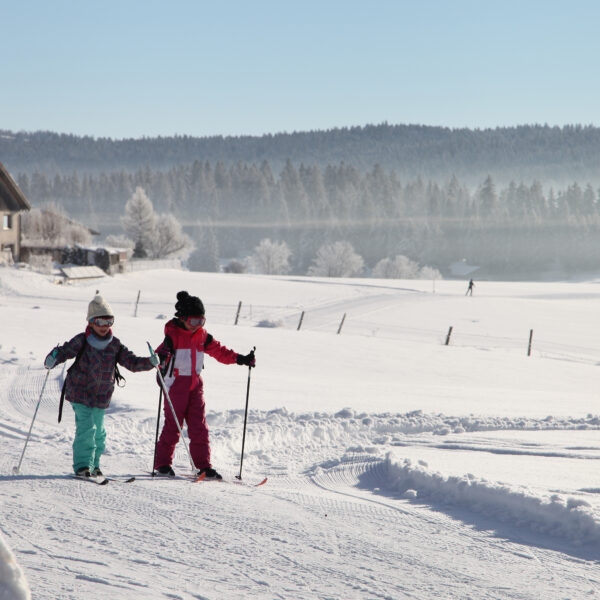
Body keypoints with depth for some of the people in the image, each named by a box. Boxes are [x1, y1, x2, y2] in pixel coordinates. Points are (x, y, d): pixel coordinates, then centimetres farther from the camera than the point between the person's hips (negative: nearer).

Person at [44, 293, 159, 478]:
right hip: (80, 393, -4)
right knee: (86, 428, -15)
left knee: (99, 431, 11)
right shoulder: (81, 341, -10)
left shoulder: (115, 345, 1)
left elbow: (132, 362, 2)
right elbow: (65, 351, -10)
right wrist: (52, 360, -30)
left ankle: (94, 464, 26)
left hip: (102, 397, 4)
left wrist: (149, 362, -14)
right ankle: (82, 465, -9)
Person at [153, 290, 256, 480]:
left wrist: (240, 359, 12)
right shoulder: (173, 334, -7)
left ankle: (204, 466, 6)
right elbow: (163, 349, -23)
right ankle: (162, 464, 7)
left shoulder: (202, 336, 11)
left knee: (199, 426, 3)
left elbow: (218, 351, 19)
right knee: (173, 425, -3)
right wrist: (163, 356, -47)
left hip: (195, 384, 5)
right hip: (176, 383, -5)